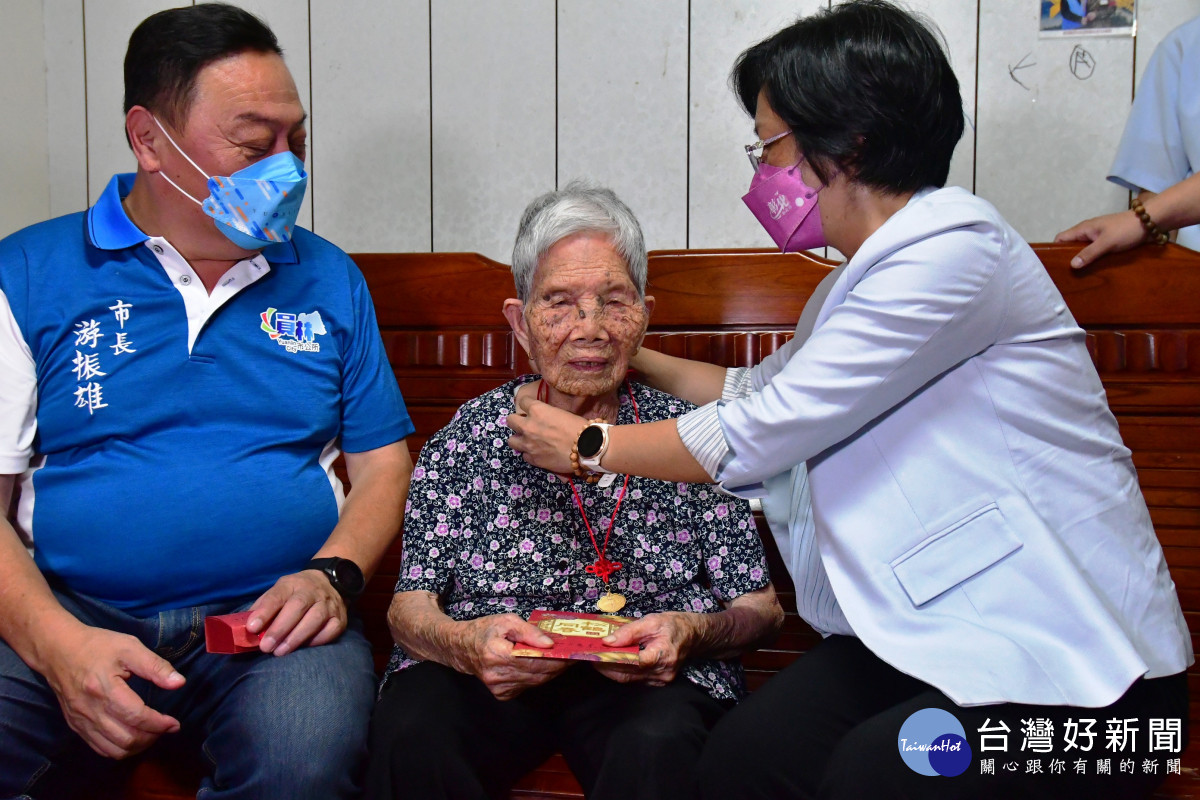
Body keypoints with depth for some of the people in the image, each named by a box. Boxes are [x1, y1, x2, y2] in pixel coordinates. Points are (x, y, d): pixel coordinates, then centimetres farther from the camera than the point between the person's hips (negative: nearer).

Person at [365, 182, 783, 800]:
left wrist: (692, 633, -17)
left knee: (658, 746, -35)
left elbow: (761, 608, 6)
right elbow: (409, 608, 2)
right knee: (411, 733, -30)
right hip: (485, 675, 2)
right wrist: (466, 643, -21)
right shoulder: (465, 438, 6)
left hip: (646, 678, -1)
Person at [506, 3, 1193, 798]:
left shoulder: (953, 246, -18)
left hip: (1079, 669, -7)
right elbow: (759, 391, 28)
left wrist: (589, 446, -4)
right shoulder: (864, 279, 14)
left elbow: (760, 435, -18)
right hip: (937, 634, 8)